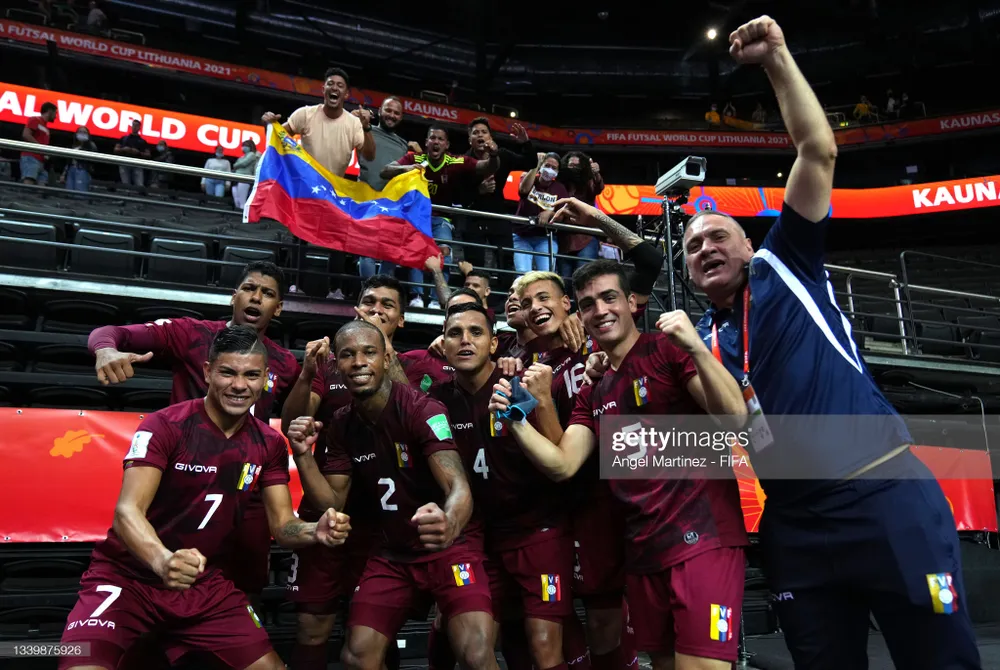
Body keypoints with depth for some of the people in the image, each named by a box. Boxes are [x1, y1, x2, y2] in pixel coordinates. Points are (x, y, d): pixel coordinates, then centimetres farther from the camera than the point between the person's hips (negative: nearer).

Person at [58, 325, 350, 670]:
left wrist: (316, 532, -25)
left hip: (204, 585, 5)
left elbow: (282, 525, -2)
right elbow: (127, 511, -26)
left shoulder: (269, 444, -1)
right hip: (128, 577, -4)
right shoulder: (164, 426, -16)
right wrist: (162, 560, -47)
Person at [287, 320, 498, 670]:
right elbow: (333, 502, 2)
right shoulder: (341, 425, -1)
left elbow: (459, 487, -32)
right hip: (391, 555, 5)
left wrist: (449, 523, -55)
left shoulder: (421, 409, -20)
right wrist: (303, 455, -15)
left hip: (449, 548, -5)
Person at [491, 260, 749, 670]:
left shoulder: (668, 349, -4)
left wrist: (697, 349, -29)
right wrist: (515, 419, -10)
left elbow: (735, 417, -16)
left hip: (702, 537, -7)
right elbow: (562, 466, 4)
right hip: (643, 551, 7)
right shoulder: (593, 393, 14)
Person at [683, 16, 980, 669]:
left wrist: (777, 58, -1)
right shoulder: (701, 342, 14)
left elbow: (819, 151, -2)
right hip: (796, 524, 5)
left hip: (884, 496, -4)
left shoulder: (786, 265, 5)